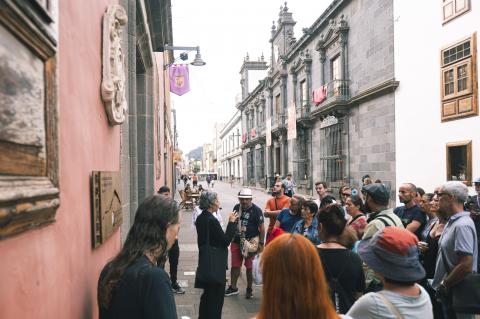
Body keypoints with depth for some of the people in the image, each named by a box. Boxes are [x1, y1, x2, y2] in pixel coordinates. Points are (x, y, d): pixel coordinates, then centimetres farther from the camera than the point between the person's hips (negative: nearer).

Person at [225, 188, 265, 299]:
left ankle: (249, 289, 23)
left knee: (249, 267, 7)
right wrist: (231, 237, 17)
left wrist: (261, 243, -12)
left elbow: (261, 228, -9)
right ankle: (233, 288, 25)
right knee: (235, 265, 11)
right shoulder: (236, 207, 4)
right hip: (236, 241, 5)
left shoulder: (256, 210, -11)